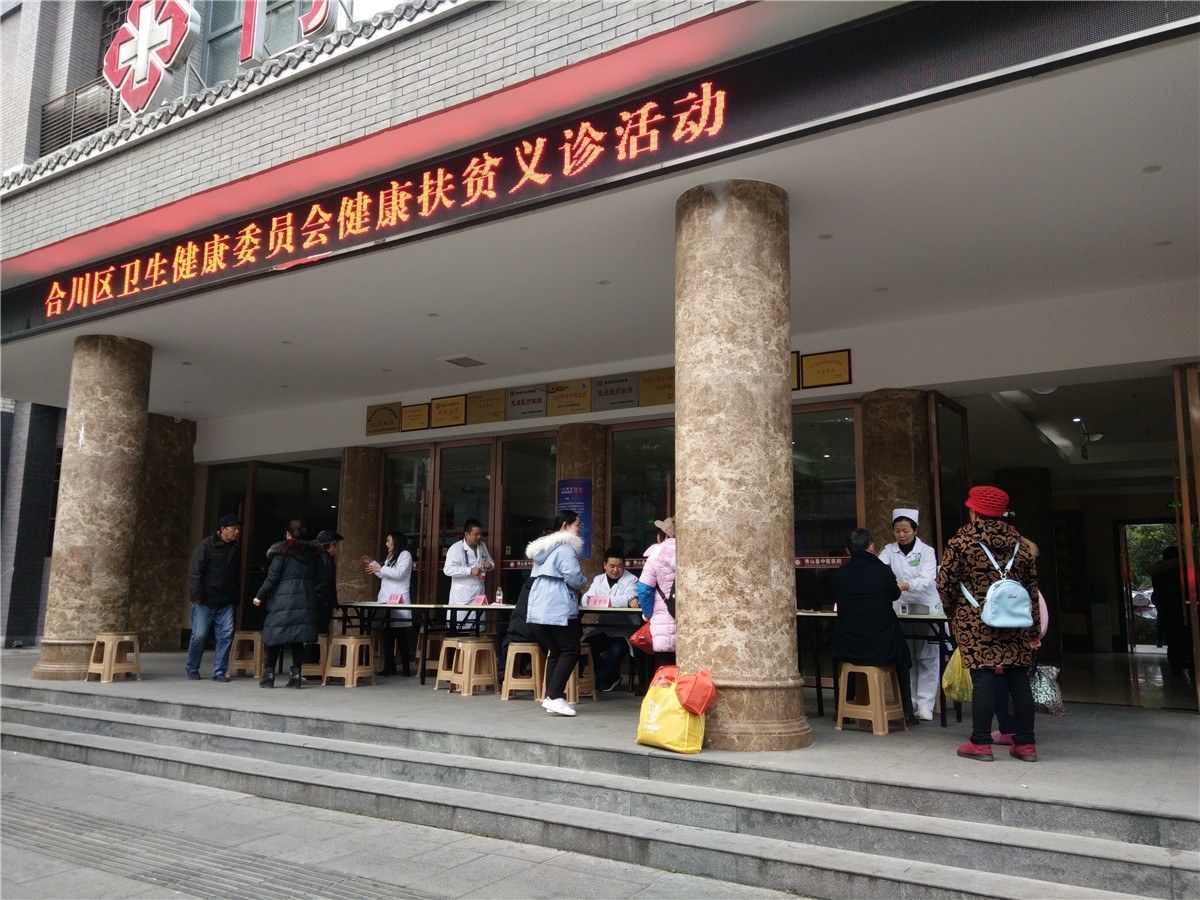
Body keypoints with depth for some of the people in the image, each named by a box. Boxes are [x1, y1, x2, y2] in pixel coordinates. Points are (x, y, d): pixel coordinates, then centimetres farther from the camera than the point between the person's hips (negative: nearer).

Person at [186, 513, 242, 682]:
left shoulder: (235, 549, 11)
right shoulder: (206, 546, -7)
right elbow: (195, 572, -10)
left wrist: (236, 596, 12)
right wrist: (196, 596, -15)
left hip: (226, 602, 5)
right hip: (205, 601, -5)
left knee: (226, 635, -1)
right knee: (199, 635, -1)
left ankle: (219, 671, 8)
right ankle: (192, 668, 20)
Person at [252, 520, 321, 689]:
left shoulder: (283, 550, -4)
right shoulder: (312, 552, 9)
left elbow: (272, 577, -6)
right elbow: (314, 578, 9)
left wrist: (260, 596, 1)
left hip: (283, 599, -4)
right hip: (305, 599, 4)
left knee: (275, 634, 4)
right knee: (298, 637, 7)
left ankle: (269, 675, 8)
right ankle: (296, 675, 4)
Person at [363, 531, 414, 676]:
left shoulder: (405, 555, -4)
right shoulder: (389, 556, 22)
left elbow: (399, 573, -16)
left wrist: (380, 569, -14)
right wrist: (372, 563, 17)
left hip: (398, 600, -8)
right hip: (386, 599, 8)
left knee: (400, 633, -7)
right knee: (387, 633, 4)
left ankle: (405, 667, -4)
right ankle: (389, 666, 7)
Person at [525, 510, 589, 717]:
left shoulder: (543, 546, 19)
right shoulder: (565, 548, -11)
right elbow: (574, 578, -19)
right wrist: (584, 579, 3)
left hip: (540, 608, 9)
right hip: (559, 608, -9)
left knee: (554, 652, 14)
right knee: (570, 651, -4)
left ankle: (551, 697, 12)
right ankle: (555, 697, -11)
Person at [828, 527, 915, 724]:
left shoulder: (835, 576, -7)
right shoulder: (884, 572, -12)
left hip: (849, 651, 1)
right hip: (883, 649, -1)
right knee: (902, 656, 33)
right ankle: (907, 712, 34)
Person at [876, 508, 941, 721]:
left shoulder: (927, 551, -7)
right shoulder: (889, 551, 1)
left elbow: (927, 580, -21)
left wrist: (905, 585, -38)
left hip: (927, 608, -2)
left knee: (927, 659, -2)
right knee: (905, 659, 5)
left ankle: (925, 705, 3)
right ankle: (907, 703, 13)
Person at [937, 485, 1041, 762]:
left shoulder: (960, 542, -6)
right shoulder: (1021, 544, 8)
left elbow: (945, 584, -6)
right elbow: (1033, 588, 9)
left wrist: (954, 609, 13)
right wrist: (1034, 628, 14)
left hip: (975, 623, -4)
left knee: (982, 679, -2)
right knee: (1019, 680, 8)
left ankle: (981, 743, 3)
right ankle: (1025, 744, 15)